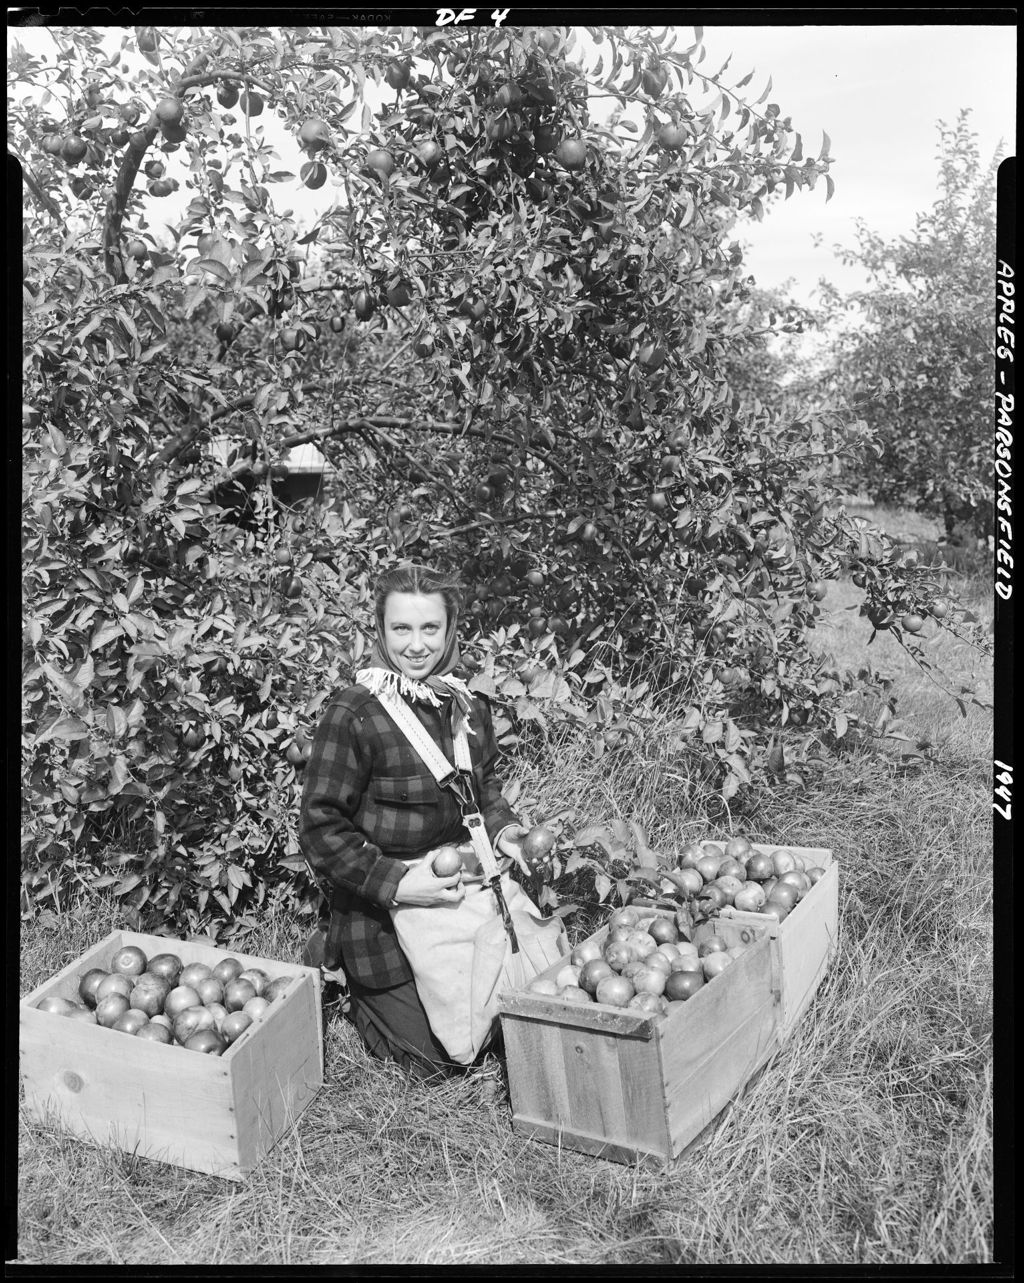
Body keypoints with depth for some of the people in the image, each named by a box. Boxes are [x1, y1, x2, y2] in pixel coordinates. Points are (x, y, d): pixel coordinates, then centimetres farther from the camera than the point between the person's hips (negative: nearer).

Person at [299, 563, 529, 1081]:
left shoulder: (469, 709, 2)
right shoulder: (352, 716, -19)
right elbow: (320, 829, -18)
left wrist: (502, 829, -2)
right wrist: (396, 882, -24)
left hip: (460, 896, 6)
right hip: (383, 921, -6)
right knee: (437, 1059, -1)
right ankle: (356, 995, 26)